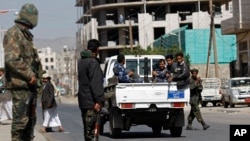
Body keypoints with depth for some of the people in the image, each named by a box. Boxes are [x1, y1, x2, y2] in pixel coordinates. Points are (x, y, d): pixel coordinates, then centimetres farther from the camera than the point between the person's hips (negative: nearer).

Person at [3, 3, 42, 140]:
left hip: (30, 84, 10)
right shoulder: (14, 33, -9)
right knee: (20, 119, -9)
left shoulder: (26, 35, 21)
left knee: (30, 119, 13)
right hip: (20, 84, -10)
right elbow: (12, 59, -20)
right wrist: (30, 75, -18)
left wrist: (36, 76, 13)